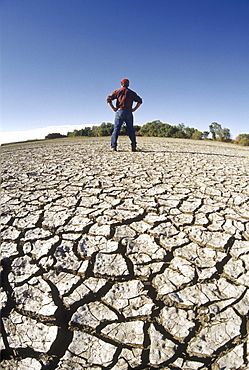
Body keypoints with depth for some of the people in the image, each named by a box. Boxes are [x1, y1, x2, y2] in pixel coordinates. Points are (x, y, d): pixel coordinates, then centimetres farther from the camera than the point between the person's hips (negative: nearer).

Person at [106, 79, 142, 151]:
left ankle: (113, 146, -12)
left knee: (116, 129, -2)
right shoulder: (132, 92, 14)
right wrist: (134, 109, 8)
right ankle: (134, 146, 2)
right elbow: (140, 101, 12)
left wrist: (113, 108, 2)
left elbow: (108, 98, 3)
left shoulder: (117, 91, 10)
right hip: (129, 112, 1)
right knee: (131, 130, 5)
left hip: (119, 112, -1)